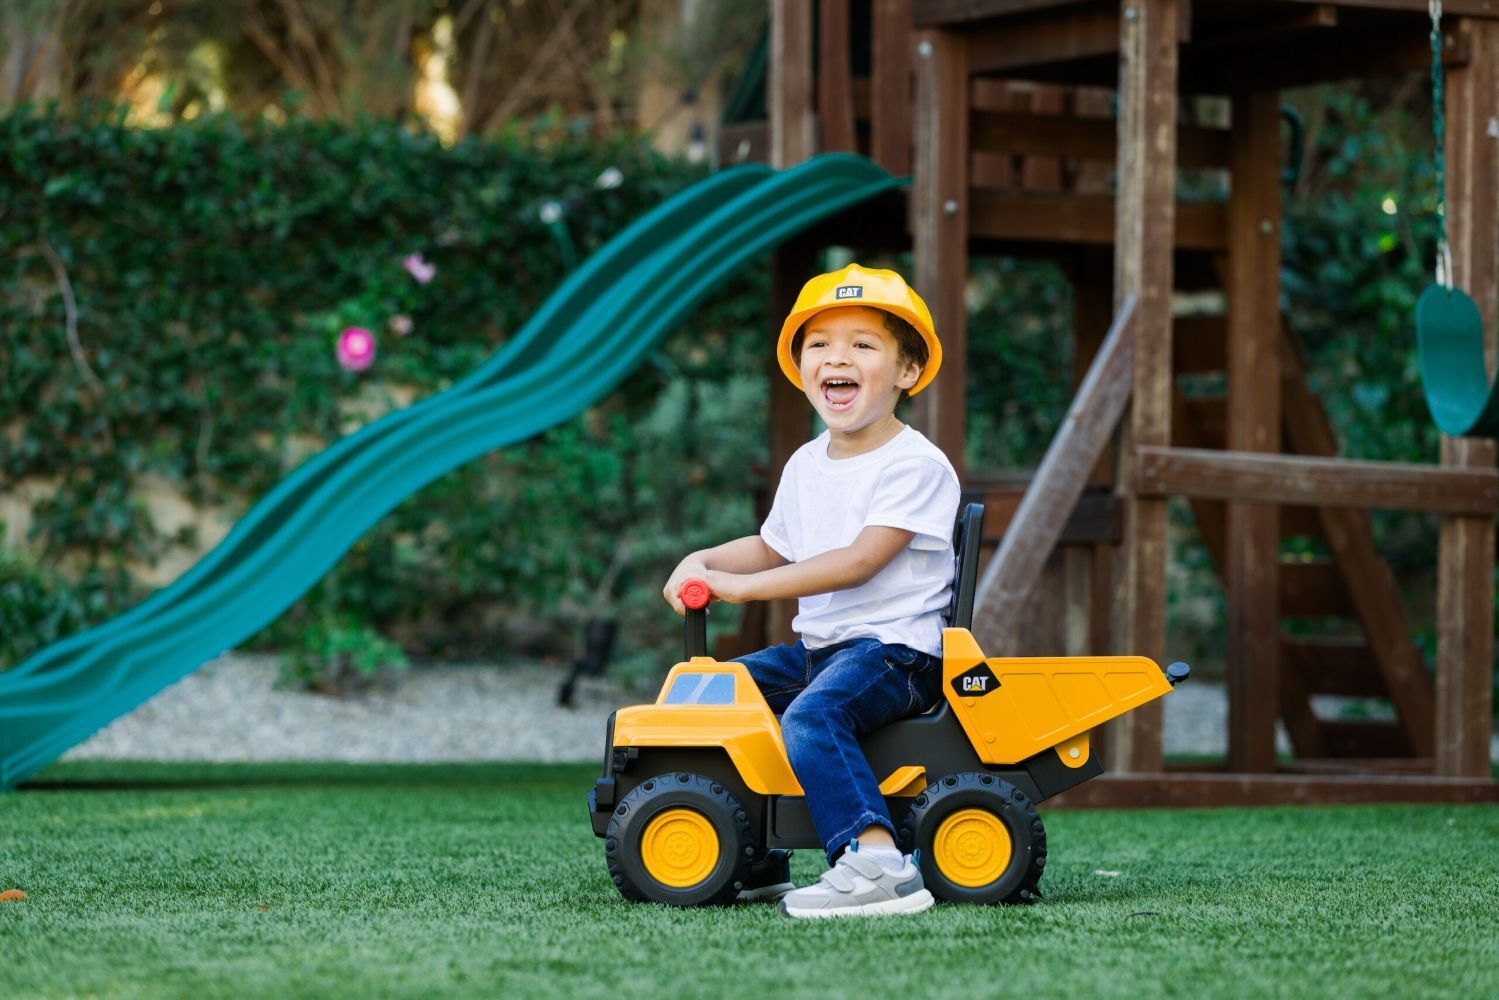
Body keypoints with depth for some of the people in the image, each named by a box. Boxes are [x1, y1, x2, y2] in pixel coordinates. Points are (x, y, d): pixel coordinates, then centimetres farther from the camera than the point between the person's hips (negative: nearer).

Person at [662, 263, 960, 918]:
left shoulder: (915, 465, -12)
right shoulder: (807, 465, 14)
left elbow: (859, 561, -22)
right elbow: (773, 547, 30)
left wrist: (742, 586, -22)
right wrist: (703, 561, 9)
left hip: (896, 648, -9)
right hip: (817, 645, 9)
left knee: (811, 714, -35)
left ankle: (877, 864, -47)